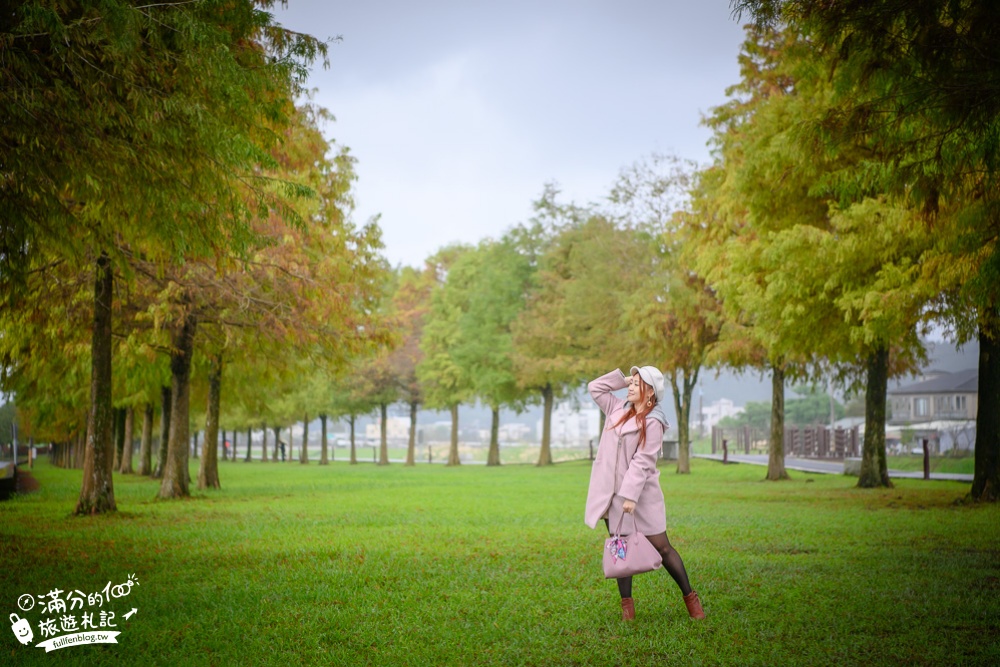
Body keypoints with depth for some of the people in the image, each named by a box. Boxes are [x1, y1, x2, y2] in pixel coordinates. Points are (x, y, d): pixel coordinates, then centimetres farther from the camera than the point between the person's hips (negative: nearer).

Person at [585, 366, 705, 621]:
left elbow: (642, 462, -17)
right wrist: (622, 378, 10)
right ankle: (626, 605, 12)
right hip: (613, 493, 6)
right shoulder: (619, 410, 11)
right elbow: (595, 388, 21)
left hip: (641, 494, -6)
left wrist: (630, 495, -23)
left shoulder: (652, 423, -10)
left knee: (661, 547, 0)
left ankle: (690, 597, 12)